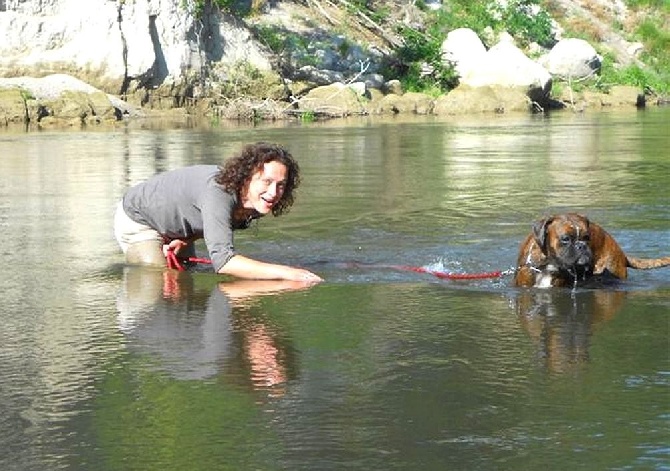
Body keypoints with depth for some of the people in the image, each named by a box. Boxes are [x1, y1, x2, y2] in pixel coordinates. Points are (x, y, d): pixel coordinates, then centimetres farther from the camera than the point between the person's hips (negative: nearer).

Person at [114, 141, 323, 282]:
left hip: (175, 230, 7)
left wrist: (184, 240, -17)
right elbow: (222, 261, -54)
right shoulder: (219, 192, -44)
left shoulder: (257, 205, -19)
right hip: (138, 221, -7)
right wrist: (286, 272, -59)